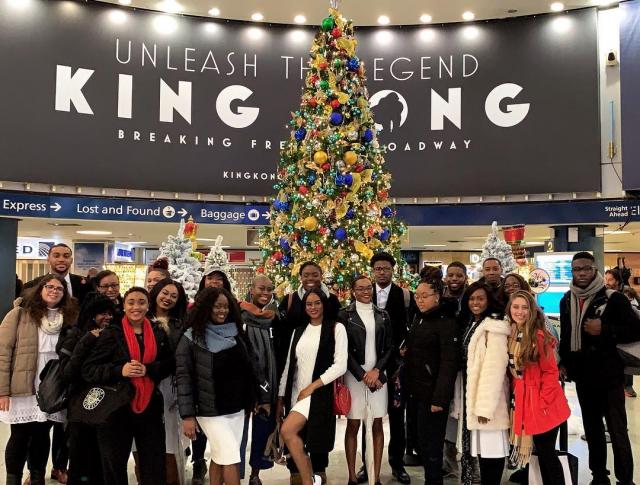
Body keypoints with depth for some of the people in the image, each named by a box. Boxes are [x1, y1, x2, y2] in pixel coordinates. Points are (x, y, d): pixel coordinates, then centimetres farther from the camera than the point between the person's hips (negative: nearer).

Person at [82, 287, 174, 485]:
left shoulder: (158, 333, 6)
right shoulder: (112, 333, -3)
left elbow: (170, 364, 3)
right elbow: (88, 370, -7)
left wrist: (148, 369, -15)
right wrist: (119, 370, -21)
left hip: (150, 408, 2)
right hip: (116, 409, -2)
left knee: (155, 469, 8)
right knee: (114, 468, 12)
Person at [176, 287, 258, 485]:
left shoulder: (236, 333, 6)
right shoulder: (192, 338, -8)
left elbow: (247, 369, 12)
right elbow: (183, 377, -10)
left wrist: (252, 400, 10)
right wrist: (187, 415, -14)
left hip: (237, 408, 5)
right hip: (211, 410, -5)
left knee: (219, 458, 12)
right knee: (231, 458, -5)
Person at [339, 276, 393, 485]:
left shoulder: (382, 315, 8)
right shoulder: (345, 315, -1)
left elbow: (389, 347, 7)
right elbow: (344, 350, -4)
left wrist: (376, 371, -7)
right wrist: (363, 375, -9)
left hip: (378, 375, 3)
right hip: (354, 375, -3)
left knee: (377, 425, 5)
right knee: (353, 425, 2)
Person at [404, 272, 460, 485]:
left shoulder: (446, 322, -14)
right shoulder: (419, 319, 10)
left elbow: (449, 363, -18)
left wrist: (440, 398, -21)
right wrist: (407, 386, 11)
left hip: (433, 393, -8)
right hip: (417, 390, 8)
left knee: (431, 443, 1)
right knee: (422, 440, 15)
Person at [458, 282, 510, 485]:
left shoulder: (494, 327, -13)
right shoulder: (470, 324, 14)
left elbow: (494, 367, -19)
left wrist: (486, 405, -22)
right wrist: (471, 399, 11)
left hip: (486, 397, -8)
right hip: (470, 393, 8)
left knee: (492, 447, -3)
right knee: (481, 446, 13)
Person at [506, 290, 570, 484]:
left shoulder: (539, 336, -16)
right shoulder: (510, 335, 5)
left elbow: (551, 372, -14)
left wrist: (543, 402, -16)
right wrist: (514, 394, 4)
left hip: (542, 403, -6)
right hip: (522, 400, 6)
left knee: (547, 451, 1)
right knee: (541, 451, 15)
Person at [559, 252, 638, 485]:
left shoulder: (613, 298, -10)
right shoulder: (566, 301, 8)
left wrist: (603, 330, -22)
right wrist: (564, 362, 12)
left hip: (609, 375, -5)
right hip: (583, 376, 6)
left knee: (617, 431, -1)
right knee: (592, 428, 15)